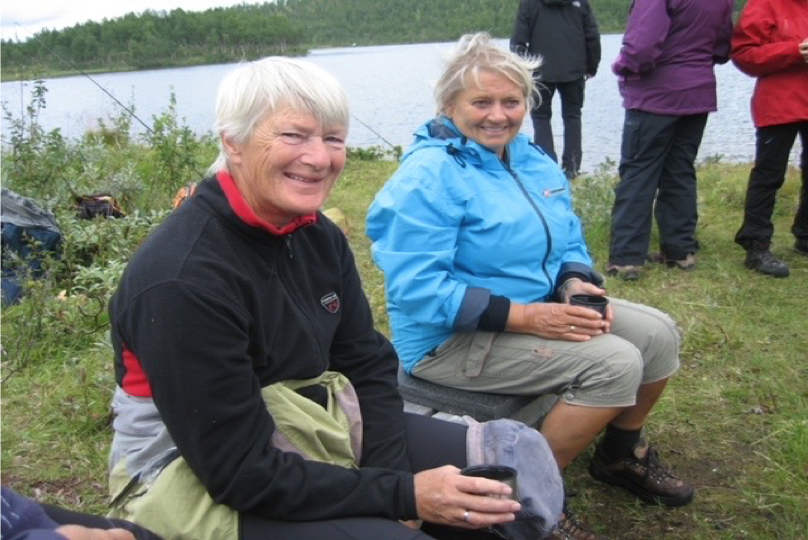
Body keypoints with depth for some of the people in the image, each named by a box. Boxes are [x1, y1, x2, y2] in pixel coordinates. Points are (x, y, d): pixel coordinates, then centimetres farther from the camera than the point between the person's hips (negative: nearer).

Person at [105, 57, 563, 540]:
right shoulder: (182, 278, -26)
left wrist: (390, 483, -12)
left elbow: (369, 364, 2)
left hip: (313, 425, 7)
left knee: (512, 457, 2)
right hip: (202, 485, -7)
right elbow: (244, 471, -24)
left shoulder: (319, 235, -2)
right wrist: (402, 495, -23)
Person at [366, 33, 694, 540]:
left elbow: (570, 241, 14)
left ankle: (623, 453, 28)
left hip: (540, 308, 9)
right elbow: (418, 289, -27)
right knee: (613, 363, -23)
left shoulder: (534, 161, 8)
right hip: (453, 339, -9)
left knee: (658, 333, 4)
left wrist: (576, 284, -11)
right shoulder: (428, 176, -20)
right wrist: (526, 316, -29)